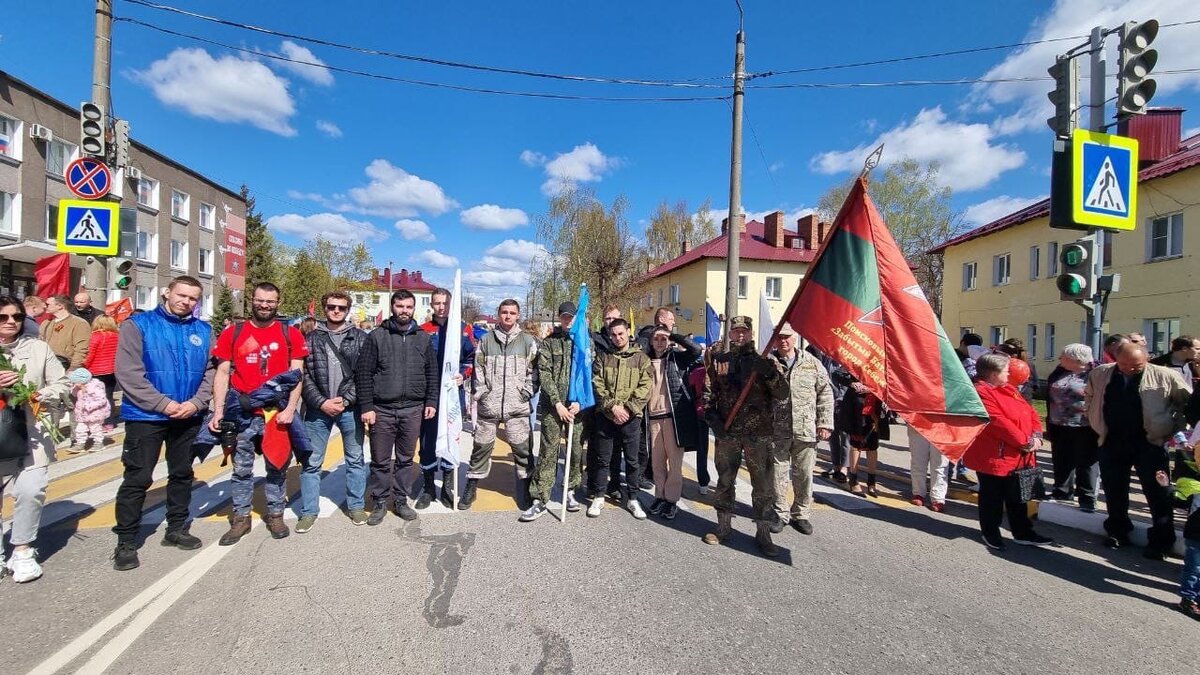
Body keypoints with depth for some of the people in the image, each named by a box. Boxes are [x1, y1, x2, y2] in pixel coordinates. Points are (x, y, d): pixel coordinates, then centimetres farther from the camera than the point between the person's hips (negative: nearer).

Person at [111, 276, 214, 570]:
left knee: (182, 474, 14)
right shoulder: (138, 324, -4)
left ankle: (177, 529, 29)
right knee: (137, 478, 0)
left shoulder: (203, 330, 6)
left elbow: (211, 372, 4)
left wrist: (196, 402, -12)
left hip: (189, 416, 4)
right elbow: (128, 372, -12)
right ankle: (126, 542, 14)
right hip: (146, 416, -4)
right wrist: (163, 404, -17)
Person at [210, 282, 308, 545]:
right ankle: (241, 518, 25)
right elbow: (222, 373, 4)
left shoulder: (290, 334, 1)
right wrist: (218, 411, -5)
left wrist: (290, 408, -11)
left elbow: (296, 374, -1)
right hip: (242, 413, 1)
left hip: (278, 412, -1)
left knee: (277, 467, 11)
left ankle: (275, 515, 25)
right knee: (241, 469, 11)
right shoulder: (232, 333, 5)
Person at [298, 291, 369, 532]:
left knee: (355, 459, 10)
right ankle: (309, 511, 22)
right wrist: (321, 402, -12)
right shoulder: (311, 338, 4)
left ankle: (356, 506, 24)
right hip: (318, 409, 1)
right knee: (311, 462, 7)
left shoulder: (360, 338, 2)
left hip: (350, 409, 0)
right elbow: (303, 375, -1)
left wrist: (346, 400, -12)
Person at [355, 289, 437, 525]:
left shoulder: (423, 338, 7)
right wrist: (366, 407, -9)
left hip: (413, 409, 2)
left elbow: (432, 373, 10)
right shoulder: (377, 336, -1)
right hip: (382, 409, -2)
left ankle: (401, 501, 25)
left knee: (406, 459, 12)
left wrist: (431, 402, 3)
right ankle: (380, 502, 23)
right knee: (380, 460, 7)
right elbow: (363, 373, -4)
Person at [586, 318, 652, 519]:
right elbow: (597, 385, -2)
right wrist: (613, 406, -13)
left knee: (632, 460, 8)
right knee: (602, 458, 8)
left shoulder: (641, 358, 3)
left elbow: (644, 388, -3)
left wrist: (627, 408, -13)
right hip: (605, 416, 1)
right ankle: (598, 497, 22)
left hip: (631, 417, 0)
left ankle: (632, 498, 23)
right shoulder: (602, 357, 6)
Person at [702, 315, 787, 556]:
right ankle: (724, 527, 27)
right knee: (725, 480, 12)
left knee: (763, 483, 4)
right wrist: (712, 417, -4)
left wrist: (771, 374, -22)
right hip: (726, 431, 1)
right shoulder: (719, 360, 8)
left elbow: (783, 394, -5)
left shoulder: (766, 361, 4)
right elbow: (708, 393, 8)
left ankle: (763, 532, 19)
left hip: (759, 433, -1)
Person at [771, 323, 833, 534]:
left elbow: (825, 393, 6)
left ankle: (801, 514, 27)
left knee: (804, 474, 10)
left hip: (806, 430, 1)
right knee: (778, 473, 6)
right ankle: (780, 514, 22)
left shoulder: (812, 363, 4)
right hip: (777, 430, -1)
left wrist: (825, 423, 1)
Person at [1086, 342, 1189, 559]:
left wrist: (1174, 429, 1)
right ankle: (1118, 532, 27)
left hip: (1149, 443, -2)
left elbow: (1188, 402, 3)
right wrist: (1097, 423, 14)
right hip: (1112, 442, 3)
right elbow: (1089, 396, 19)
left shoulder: (1165, 376, -7)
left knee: (1158, 492, 4)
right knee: (1114, 491, 12)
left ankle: (1161, 540, 16)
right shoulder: (1100, 374, 1)